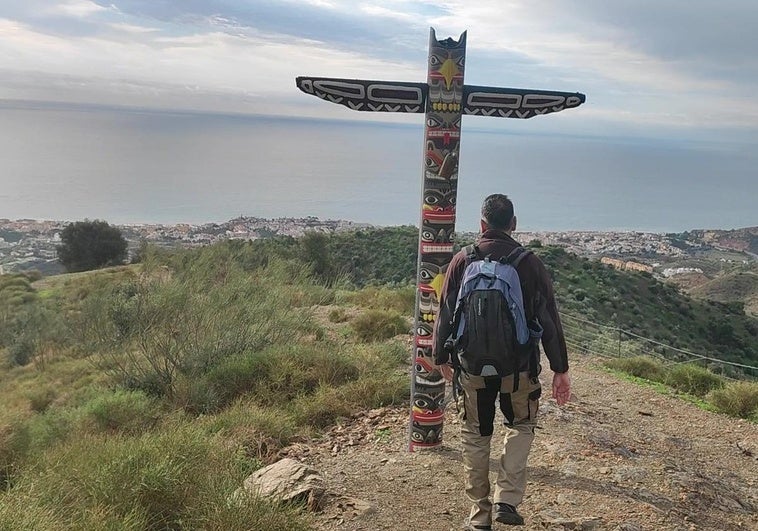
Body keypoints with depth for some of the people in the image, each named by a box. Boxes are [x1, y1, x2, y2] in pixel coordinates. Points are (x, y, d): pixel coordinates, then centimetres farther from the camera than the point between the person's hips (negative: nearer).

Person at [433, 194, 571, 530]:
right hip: (519, 367, -1)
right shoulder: (529, 262, -6)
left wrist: (441, 356, 16)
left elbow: (445, 313, 2)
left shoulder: (462, 260, -3)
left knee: (475, 437, 15)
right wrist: (560, 369, 3)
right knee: (521, 426, 23)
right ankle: (507, 499, 11)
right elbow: (549, 319, -4)